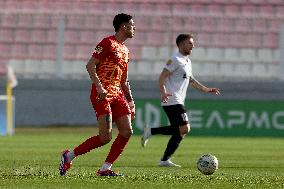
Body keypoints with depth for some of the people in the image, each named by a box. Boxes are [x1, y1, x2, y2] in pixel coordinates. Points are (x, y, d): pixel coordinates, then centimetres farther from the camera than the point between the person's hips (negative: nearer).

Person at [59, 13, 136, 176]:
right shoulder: (108, 43, -6)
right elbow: (90, 65, -13)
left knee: (127, 131, -5)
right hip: (102, 95, -9)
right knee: (105, 137, -16)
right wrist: (99, 87, -24)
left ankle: (105, 169, 1)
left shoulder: (125, 50, 21)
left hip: (117, 95, 9)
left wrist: (131, 102, 19)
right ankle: (69, 156, 0)